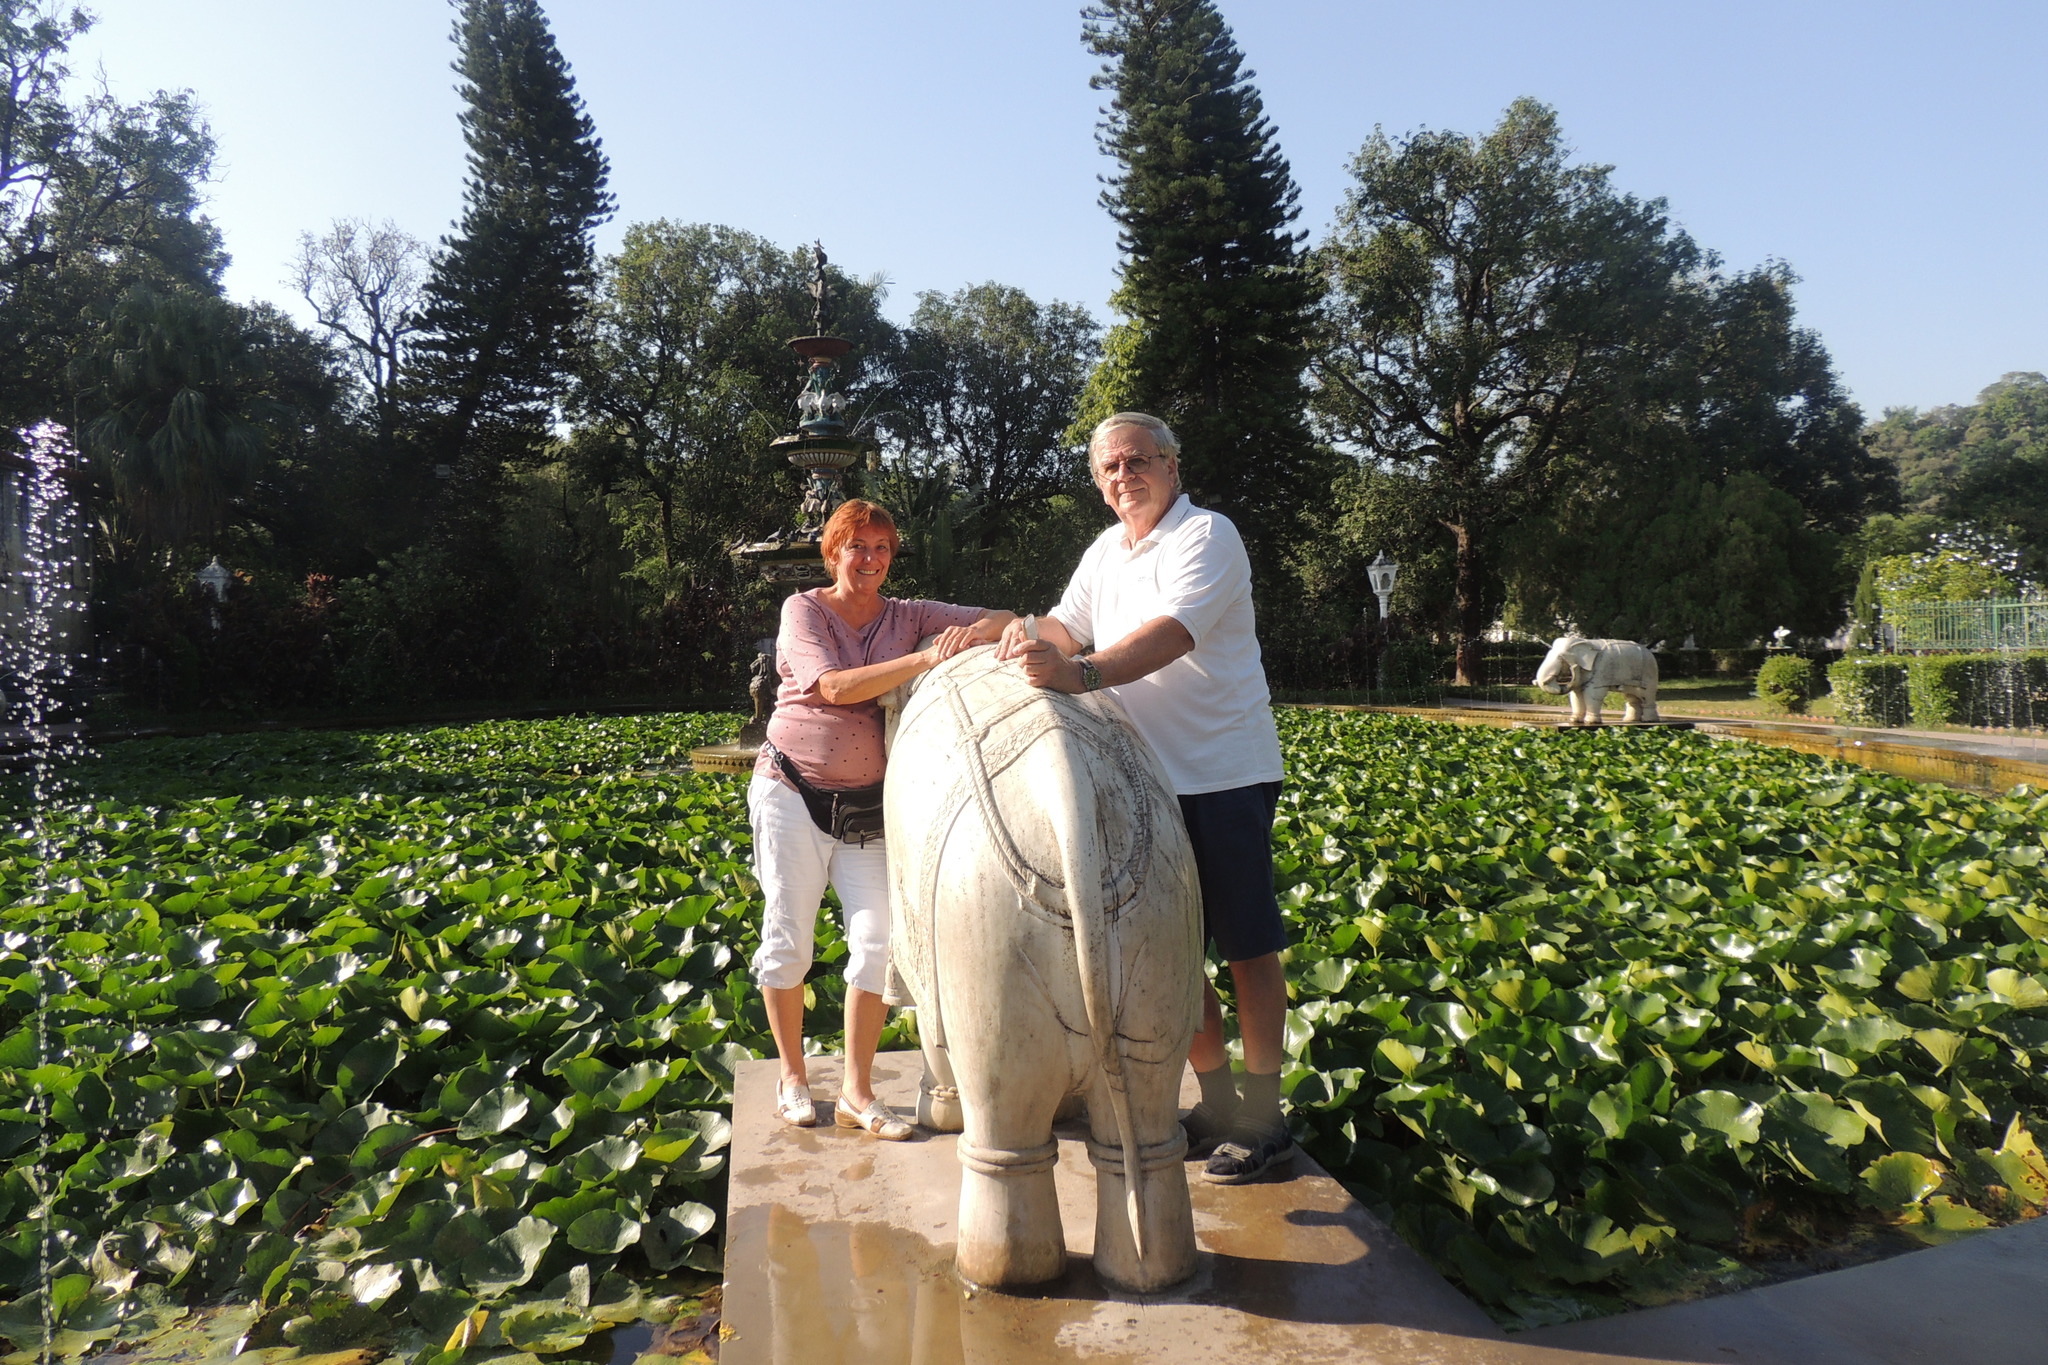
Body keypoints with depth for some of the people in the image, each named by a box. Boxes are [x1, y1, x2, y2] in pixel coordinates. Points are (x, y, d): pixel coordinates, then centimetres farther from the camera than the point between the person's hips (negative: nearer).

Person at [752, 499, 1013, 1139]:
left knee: (878, 938, -4)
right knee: (788, 935, 6)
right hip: (792, 791, -2)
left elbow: (1005, 621, -2)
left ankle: (857, 1092, 10)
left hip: (869, 800, 2)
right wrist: (924, 659, -28)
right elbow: (835, 687, -21)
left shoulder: (908, 617, 3)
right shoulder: (803, 609, -4)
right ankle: (792, 1076, 26)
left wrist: (975, 632, -26)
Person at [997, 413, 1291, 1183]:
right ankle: (1216, 1102, 27)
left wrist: (1080, 673, -40)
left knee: (1248, 946, 2)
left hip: (1227, 773, -7)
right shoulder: (1105, 552, 14)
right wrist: (1029, 635, -10)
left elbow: (1172, 632, -26)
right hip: (1151, 778, 7)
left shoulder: (1206, 537, -11)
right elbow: (1069, 626, 12)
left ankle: (1263, 1118, 16)